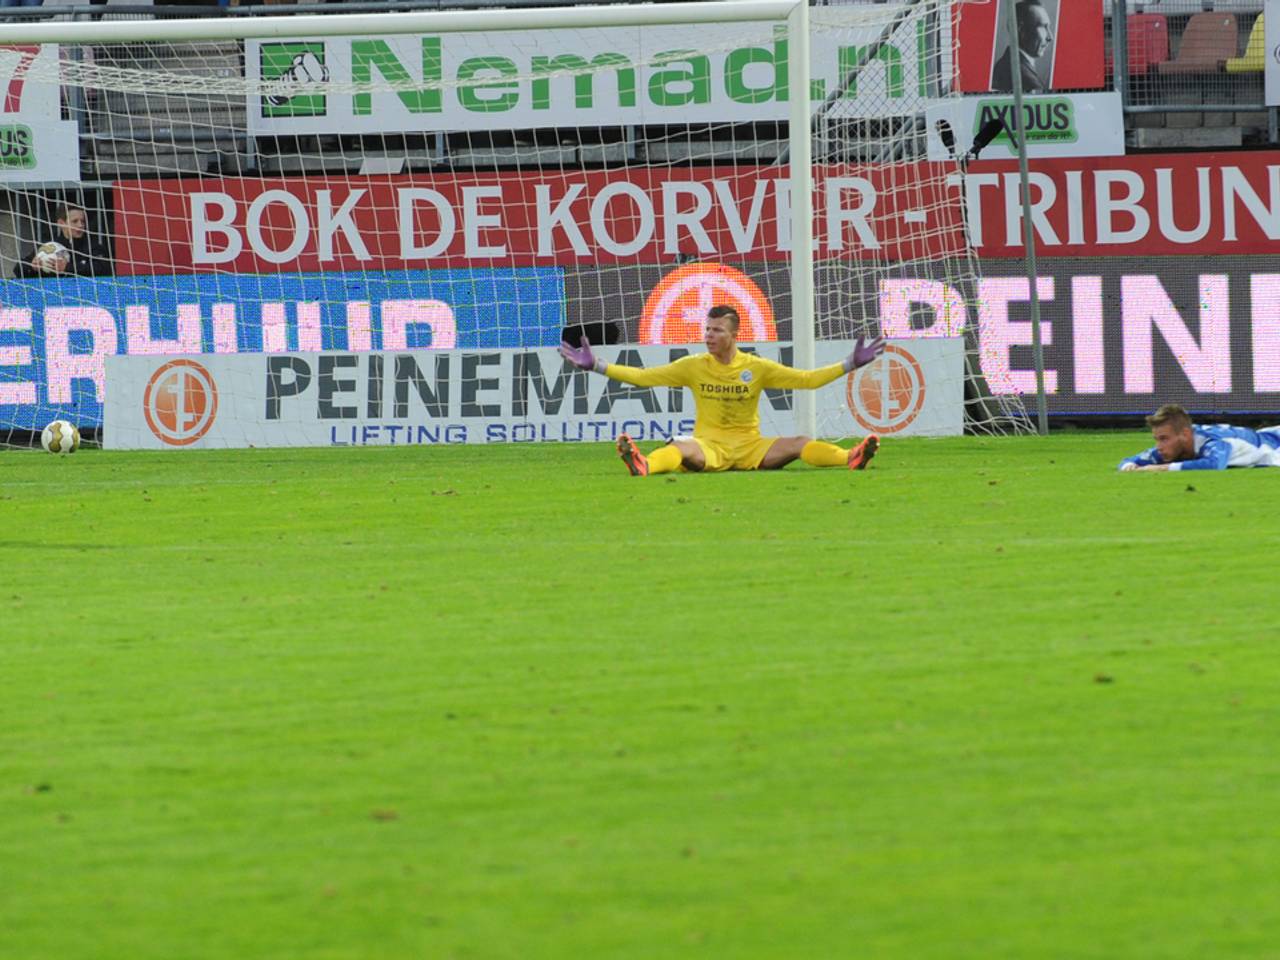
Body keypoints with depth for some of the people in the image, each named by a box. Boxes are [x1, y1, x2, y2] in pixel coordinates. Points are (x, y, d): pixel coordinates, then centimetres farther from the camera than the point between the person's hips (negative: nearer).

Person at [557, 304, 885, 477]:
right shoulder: (694, 367, 7)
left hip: (750, 447, 2)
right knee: (680, 449, -38)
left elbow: (806, 379, 6)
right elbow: (644, 377, 7)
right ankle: (643, 466, -68)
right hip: (709, 445, -2)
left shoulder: (757, 368, 5)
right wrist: (597, 367, 1)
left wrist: (850, 365, -2)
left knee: (802, 444, -23)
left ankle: (851, 459, -45)